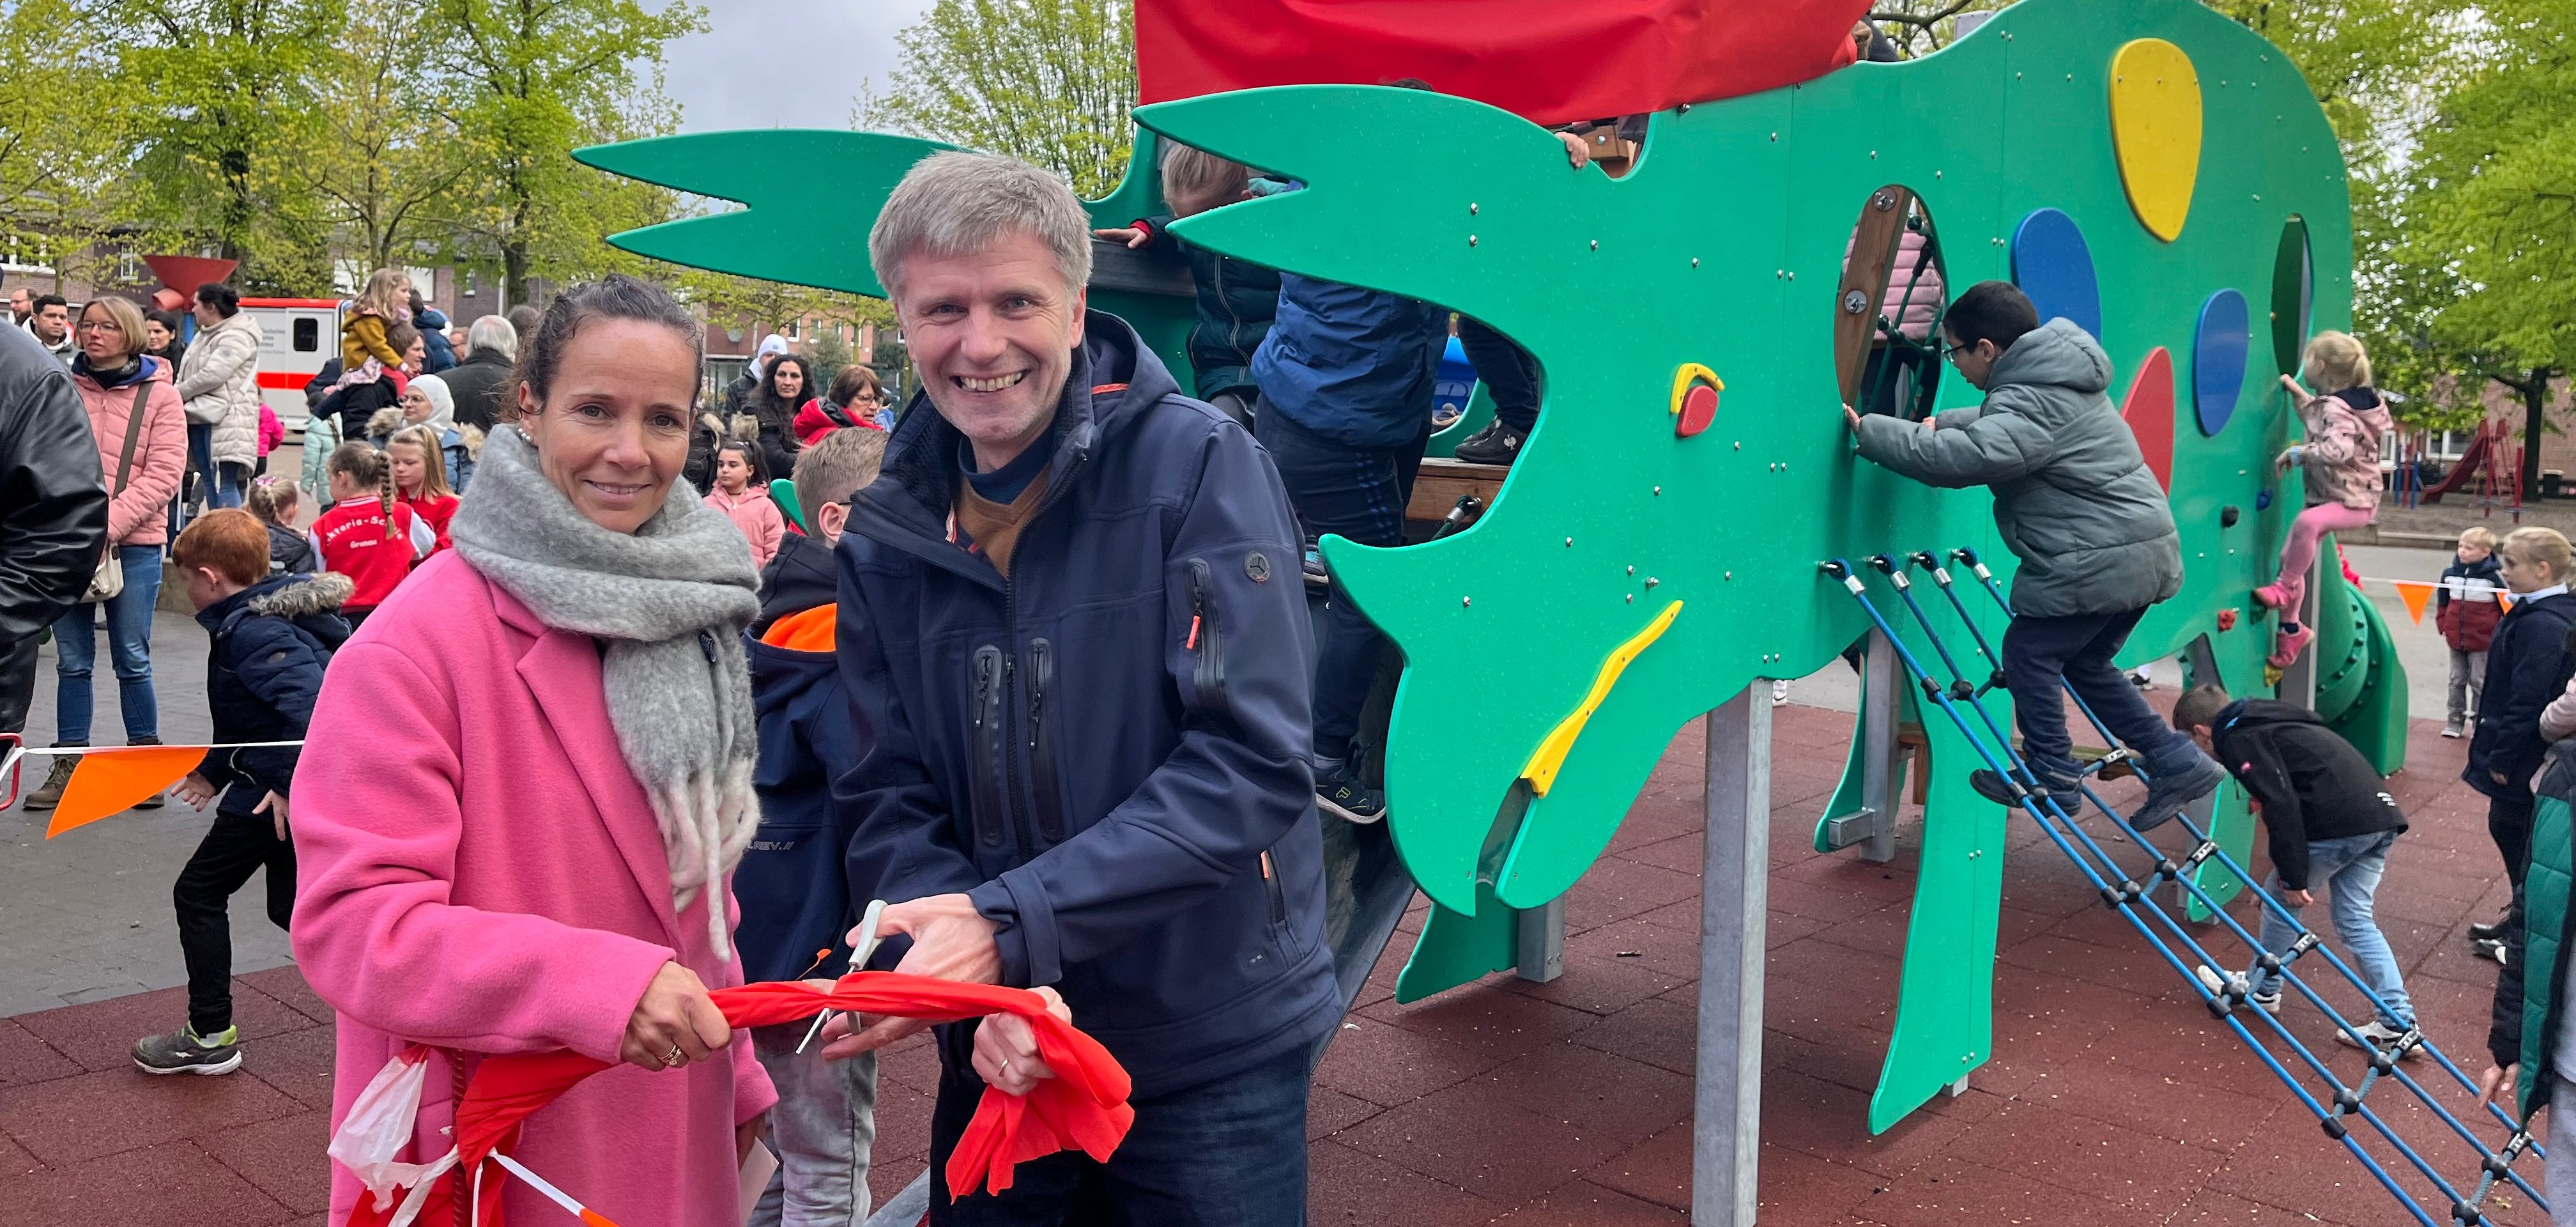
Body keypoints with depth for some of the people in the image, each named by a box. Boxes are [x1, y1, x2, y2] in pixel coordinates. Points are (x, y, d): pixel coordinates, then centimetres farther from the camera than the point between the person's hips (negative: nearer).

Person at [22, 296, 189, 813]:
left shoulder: (160, 395, 0)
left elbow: (163, 477, -6)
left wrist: (109, 524, -15)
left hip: (134, 544, -2)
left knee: (132, 661, 3)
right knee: (72, 661, 7)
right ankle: (68, 767, 15)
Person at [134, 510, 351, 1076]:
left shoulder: (251, 632, -19)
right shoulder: (267, 616, 13)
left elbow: (312, 702, -34)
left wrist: (292, 784, -34)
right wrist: (214, 771, 27)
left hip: (275, 792, -10)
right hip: (279, 781, 10)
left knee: (199, 893, 5)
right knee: (292, 905, 18)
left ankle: (211, 1037, 13)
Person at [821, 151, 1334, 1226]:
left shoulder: (1198, 467, -12)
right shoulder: (884, 539, 1)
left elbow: (1252, 765, -18)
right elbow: (888, 803, -1)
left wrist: (1009, 923, -24)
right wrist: (987, 988, -19)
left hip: (1213, 1051, -3)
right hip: (996, 1060, 4)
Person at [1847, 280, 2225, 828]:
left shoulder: (2036, 404, -21)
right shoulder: (2053, 382, 14)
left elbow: (1963, 456, -33)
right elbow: (1994, 424, 30)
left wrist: (1870, 431, -26)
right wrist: (1937, 425, 13)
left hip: (2099, 561, -11)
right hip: (2143, 549, 11)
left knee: (2030, 651, 2)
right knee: (2084, 664, 20)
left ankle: (2053, 777, 12)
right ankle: (2178, 764, 20)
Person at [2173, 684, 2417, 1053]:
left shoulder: (2237, 739, -2)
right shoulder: (2268, 721, 27)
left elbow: (2281, 804, -14)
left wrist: (2293, 876, -11)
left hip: (2337, 824, -9)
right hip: (2381, 815, 9)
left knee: (2281, 902, 12)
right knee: (2356, 920, 13)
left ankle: (2261, 989, 29)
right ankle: (2399, 1023, 9)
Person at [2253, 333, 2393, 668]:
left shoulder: (2337, 409, -20)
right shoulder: (2330, 404, 10)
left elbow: (2339, 449, -36)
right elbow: (2315, 419, 34)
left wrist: (2297, 452, -28)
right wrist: (2296, 392, 30)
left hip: (2354, 501, -11)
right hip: (2328, 496, 11)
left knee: (2307, 522, -40)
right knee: (2292, 555, 10)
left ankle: (2286, 586, -21)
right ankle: (2291, 629, 22)